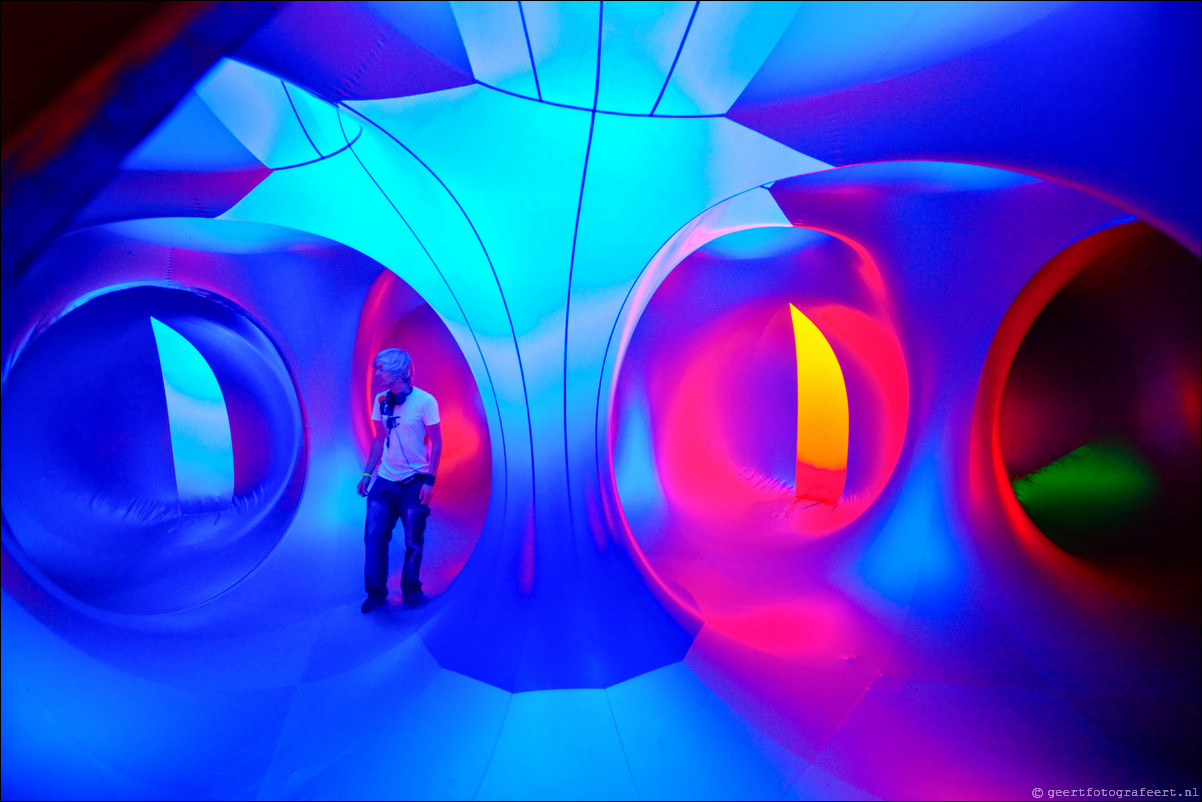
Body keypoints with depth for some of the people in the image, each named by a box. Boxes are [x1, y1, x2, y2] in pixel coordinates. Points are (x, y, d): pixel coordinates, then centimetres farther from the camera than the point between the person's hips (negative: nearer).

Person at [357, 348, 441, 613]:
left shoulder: (425, 401, -10)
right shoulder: (380, 401, 5)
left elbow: (436, 443, -8)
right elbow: (380, 440, 14)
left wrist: (429, 480, -14)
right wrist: (366, 474, 12)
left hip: (414, 484, -4)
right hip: (384, 482, 4)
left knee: (413, 542, 5)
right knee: (374, 537, 0)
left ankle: (411, 590, 24)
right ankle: (376, 592, 15)